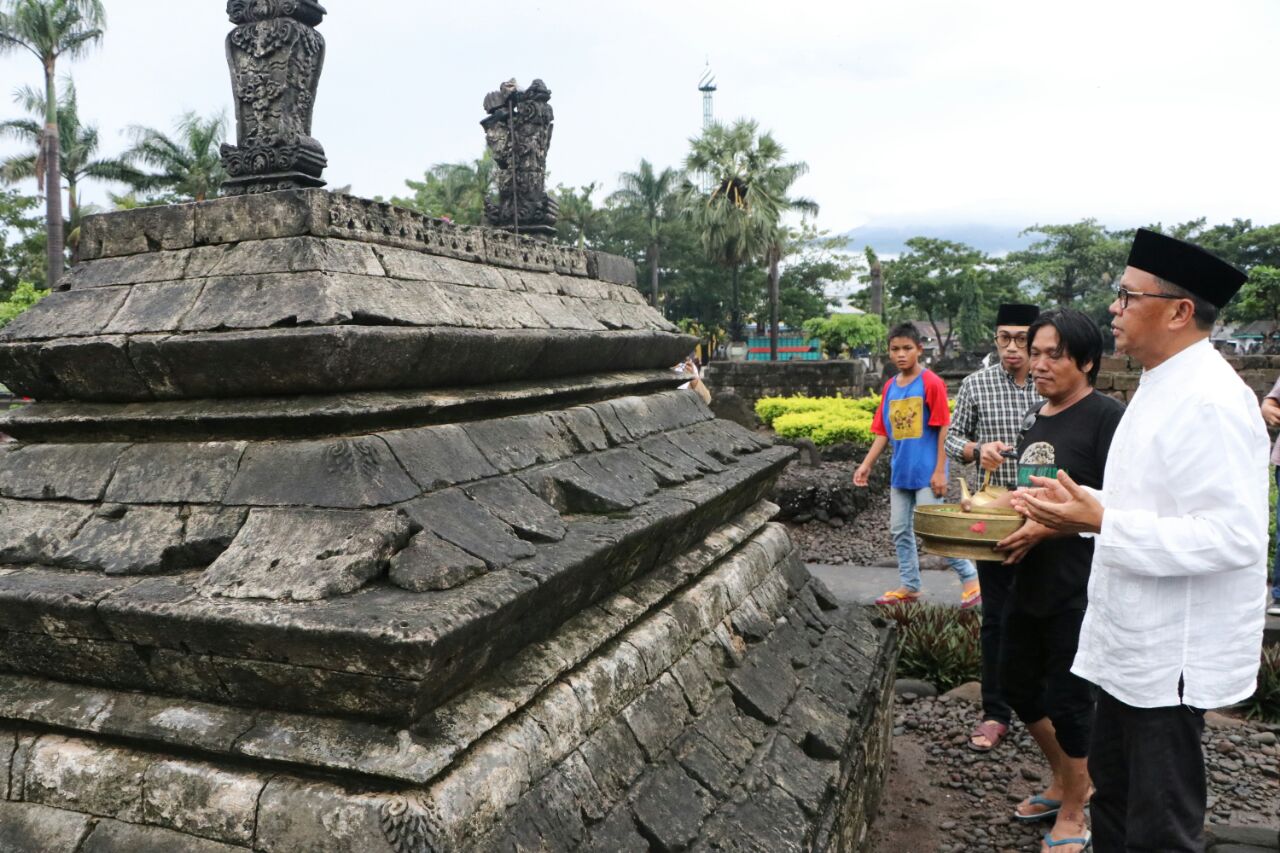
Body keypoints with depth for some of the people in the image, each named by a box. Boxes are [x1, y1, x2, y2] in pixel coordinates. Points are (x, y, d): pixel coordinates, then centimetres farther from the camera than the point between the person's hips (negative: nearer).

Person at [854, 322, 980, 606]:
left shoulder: (931, 383, -10)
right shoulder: (890, 387, 7)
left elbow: (943, 429, -11)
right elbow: (883, 432, 11)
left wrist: (940, 471, -14)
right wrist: (866, 465, 4)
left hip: (926, 472, -7)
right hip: (900, 472, 7)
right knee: (900, 530, 10)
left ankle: (971, 578, 10)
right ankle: (909, 586, 22)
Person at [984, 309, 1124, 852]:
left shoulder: (1106, 417, -14)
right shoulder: (1036, 418, 10)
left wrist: (1047, 527, -26)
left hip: (1078, 588, -8)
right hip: (1029, 582, 8)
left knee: (1066, 699, 5)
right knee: (1019, 686, 18)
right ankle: (1066, 782, 41)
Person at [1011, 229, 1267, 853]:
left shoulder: (1210, 402, -23)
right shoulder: (1161, 387, 10)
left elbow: (1235, 537, -28)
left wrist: (1100, 521, -29)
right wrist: (1083, 503, 7)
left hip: (1171, 655, -10)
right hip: (1132, 640, 10)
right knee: (1113, 791, 24)